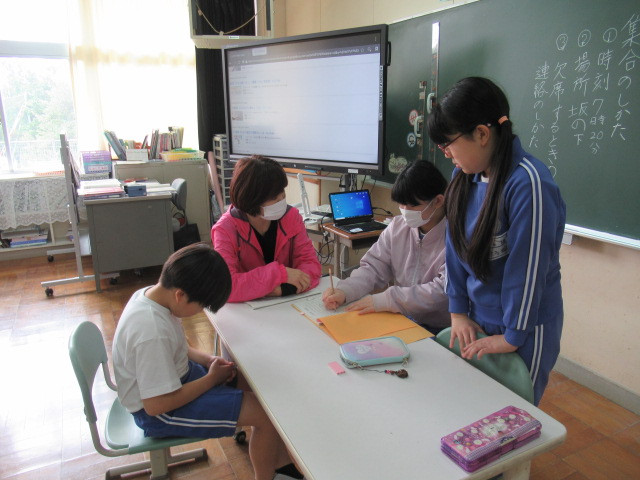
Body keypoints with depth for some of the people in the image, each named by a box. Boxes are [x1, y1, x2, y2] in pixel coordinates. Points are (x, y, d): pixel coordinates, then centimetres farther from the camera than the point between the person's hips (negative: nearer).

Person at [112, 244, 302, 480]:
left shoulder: (150, 294, -6)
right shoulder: (153, 332, -34)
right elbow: (156, 405, -29)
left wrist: (206, 359, -5)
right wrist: (211, 378, -18)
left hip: (176, 375, 9)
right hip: (157, 412, -9)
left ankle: (282, 458, 23)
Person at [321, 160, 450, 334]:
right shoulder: (397, 226, 6)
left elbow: (444, 291, -22)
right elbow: (374, 267, 4)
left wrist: (385, 300, -26)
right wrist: (344, 291, -15)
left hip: (440, 331, -6)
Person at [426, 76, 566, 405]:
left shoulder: (529, 185, -24)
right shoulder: (465, 175, -1)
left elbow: (527, 268, -21)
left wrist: (511, 337, -14)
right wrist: (458, 311, 3)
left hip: (524, 331, -6)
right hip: (476, 323, 7)